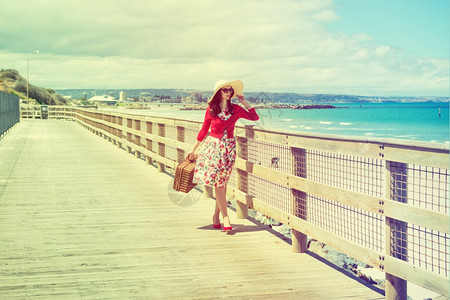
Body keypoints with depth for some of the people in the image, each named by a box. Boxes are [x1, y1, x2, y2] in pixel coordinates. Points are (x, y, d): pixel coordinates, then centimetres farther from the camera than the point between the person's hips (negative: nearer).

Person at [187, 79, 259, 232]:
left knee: (222, 183, 4)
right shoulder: (211, 109, -1)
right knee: (218, 183, -8)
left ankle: (216, 215, 18)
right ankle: (225, 218, -7)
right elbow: (204, 130, 8)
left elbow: (255, 117, 10)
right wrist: (193, 150, 11)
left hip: (229, 148, 2)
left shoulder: (236, 109, 3)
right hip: (213, 146, -2)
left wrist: (244, 102, 7)